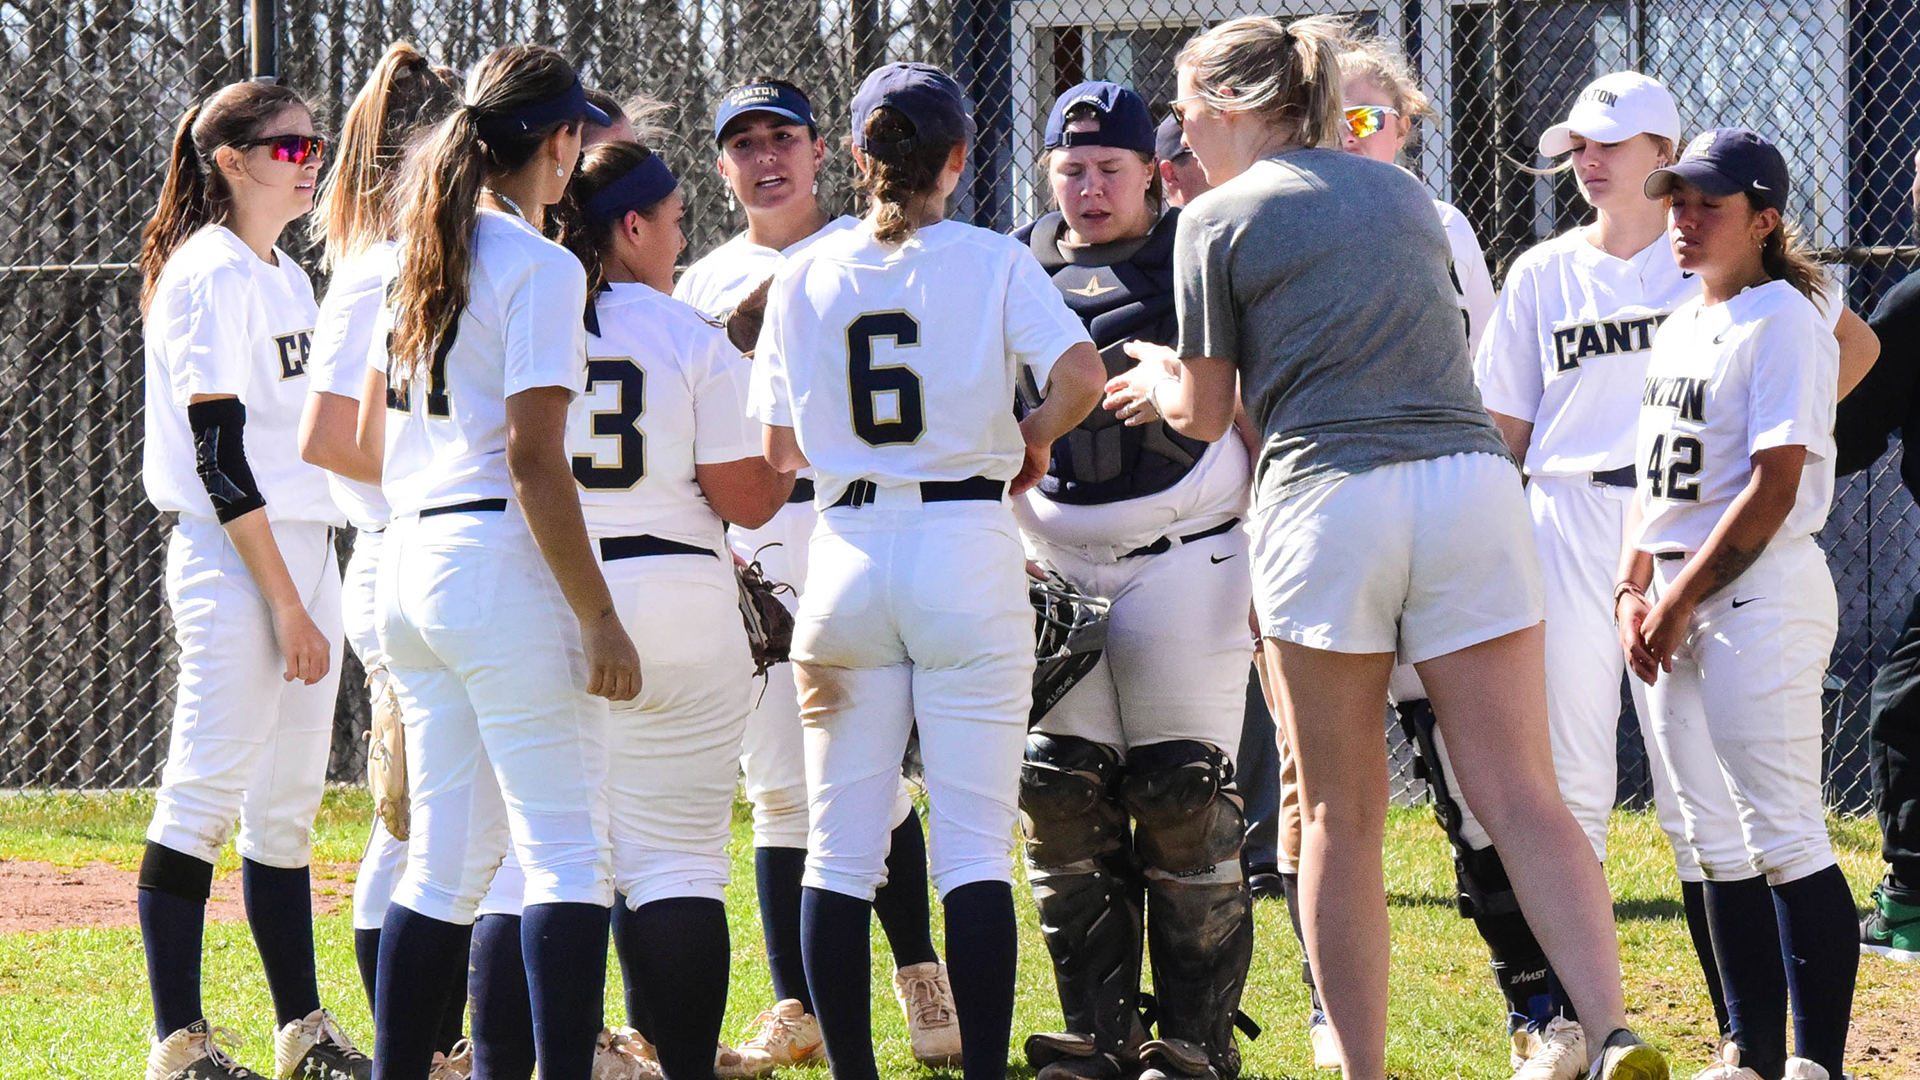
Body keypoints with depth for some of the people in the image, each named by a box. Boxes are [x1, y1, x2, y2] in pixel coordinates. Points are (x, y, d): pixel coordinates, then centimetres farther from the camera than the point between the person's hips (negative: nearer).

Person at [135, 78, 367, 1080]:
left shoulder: (289, 277, 17)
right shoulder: (210, 274, -11)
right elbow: (219, 457, -17)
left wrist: (308, 595, 13)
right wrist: (285, 603, -18)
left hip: (304, 546, 9)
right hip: (230, 558, -9)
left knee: (288, 802, 11)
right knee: (206, 796, -9)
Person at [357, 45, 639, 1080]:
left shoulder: (416, 257, 14)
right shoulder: (540, 267, -10)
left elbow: (368, 435, 21)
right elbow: (533, 461, -16)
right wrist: (600, 617, -15)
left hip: (408, 564, 8)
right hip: (503, 568, -8)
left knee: (446, 860, 12)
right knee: (568, 850, -8)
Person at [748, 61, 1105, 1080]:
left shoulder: (804, 276, 7)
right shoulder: (991, 262, -1)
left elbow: (778, 448, 10)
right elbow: (1078, 372, -16)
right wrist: (1032, 440, 3)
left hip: (847, 550, 2)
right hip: (967, 547, -2)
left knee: (839, 844, 6)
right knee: (975, 844, -3)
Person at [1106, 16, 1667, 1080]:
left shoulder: (1217, 219, 4)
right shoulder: (1402, 193, 21)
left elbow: (1205, 413, 7)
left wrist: (1158, 378, 31)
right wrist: (1183, 382, 41)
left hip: (1329, 502, -4)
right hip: (1471, 480, 4)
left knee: (1340, 818, 6)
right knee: (1523, 799, -2)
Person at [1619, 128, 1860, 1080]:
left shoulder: (1783, 322, -11)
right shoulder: (1680, 325, 16)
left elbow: (1774, 487, -17)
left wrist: (1682, 601, -15)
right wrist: (1634, 591, 8)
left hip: (1760, 591, -9)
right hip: (1675, 607, 9)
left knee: (1785, 834, -10)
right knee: (1715, 838, 11)